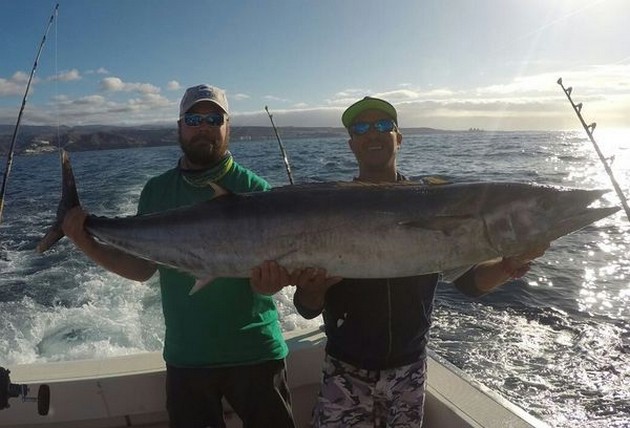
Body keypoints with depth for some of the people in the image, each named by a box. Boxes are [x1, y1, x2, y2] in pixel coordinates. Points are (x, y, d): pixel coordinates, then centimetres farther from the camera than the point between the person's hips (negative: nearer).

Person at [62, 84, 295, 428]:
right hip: (186, 357, 3)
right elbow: (143, 267, 4)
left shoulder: (254, 190, -8)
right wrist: (88, 246, -9)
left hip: (254, 352, -2)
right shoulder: (157, 192, 2)